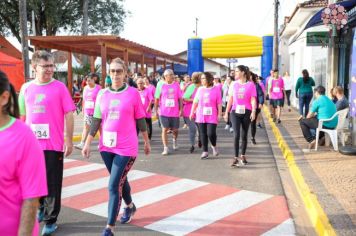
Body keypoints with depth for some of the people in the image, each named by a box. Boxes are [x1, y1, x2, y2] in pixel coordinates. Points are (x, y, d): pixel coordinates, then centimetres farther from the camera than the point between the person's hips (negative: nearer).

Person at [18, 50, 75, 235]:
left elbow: (69, 115, -6)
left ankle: (51, 220, 19)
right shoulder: (26, 88, 6)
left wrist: (69, 140, -9)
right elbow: (21, 116, 13)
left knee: (52, 184, 4)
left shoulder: (59, 87, -6)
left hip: (53, 144, -4)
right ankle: (41, 208, 42)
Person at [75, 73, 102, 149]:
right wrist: (83, 109, 14)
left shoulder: (98, 88, -7)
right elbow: (84, 100, 14)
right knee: (86, 126, -5)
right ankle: (82, 143, -11)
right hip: (87, 111, 4)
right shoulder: (85, 88, 8)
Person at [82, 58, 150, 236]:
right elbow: (96, 121, 7)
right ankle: (130, 206, 48)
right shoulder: (102, 94, 4)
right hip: (106, 146, 4)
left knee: (114, 186, -8)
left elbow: (140, 120, 1)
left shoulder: (133, 93, -6)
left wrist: (147, 141, 8)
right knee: (120, 180, 22)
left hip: (126, 148, -4)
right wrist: (88, 143, 4)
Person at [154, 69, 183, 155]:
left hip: (175, 112, 1)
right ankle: (165, 148, 1)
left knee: (175, 130, 10)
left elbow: (180, 98, 5)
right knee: (165, 129, -4)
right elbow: (157, 98, 6)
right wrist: (156, 109, 4)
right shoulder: (161, 86, -1)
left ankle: (174, 140, 42)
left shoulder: (176, 85, 2)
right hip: (164, 112, -1)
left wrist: (181, 109, 1)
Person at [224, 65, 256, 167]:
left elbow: (253, 99, -6)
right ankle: (235, 157, -5)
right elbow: (230, 99, 10)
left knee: (244, 135, 10)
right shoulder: (233, 84, 6)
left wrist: (253, 112, -18)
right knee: (236, 135, -9)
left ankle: (243, 155, 26)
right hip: (235, 112, 1)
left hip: (246, 112, -1)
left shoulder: (250, 85, -2)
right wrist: (226, 112, 9)